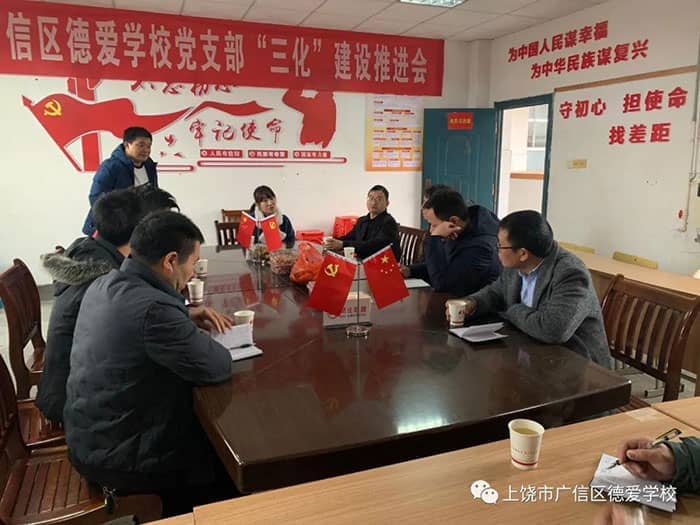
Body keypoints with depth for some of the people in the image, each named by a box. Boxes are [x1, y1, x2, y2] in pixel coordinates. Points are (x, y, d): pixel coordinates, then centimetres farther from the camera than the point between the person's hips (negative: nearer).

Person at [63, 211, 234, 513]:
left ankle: (173, 506, 39)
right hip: (113, 457, -8)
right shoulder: (153, 308, -32)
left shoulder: (103, 285, -3)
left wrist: (186, 317, 4)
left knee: (206, 431, 22)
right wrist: (193, 335, -4)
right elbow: (219, 368, -23)